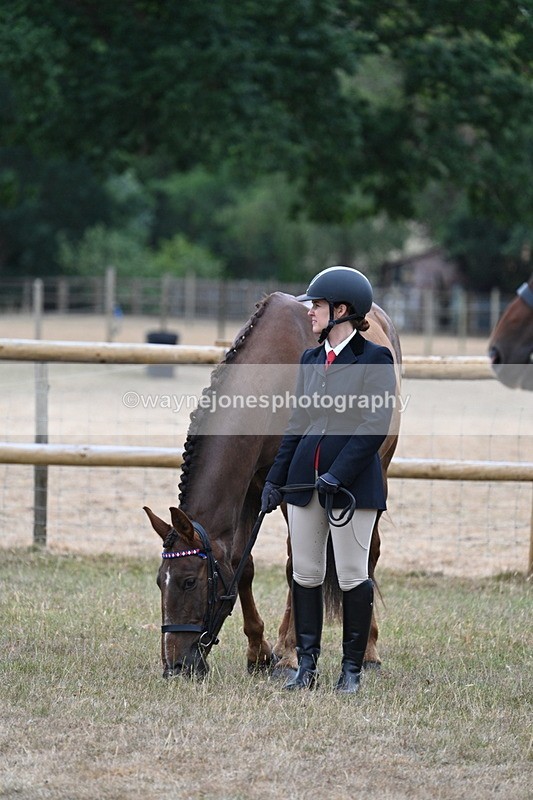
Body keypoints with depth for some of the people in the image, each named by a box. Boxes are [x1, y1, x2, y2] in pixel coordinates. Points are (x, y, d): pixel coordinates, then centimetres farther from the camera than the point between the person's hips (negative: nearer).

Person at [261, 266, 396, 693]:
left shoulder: (375, 359, -6)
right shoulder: (310, 359, 13)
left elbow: (376, 425, -12)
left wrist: (338, 474, -19)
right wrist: (275, 478, 13)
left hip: (354, 483, -6)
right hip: (305, 481, 6)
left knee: (353, 578, -1)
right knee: (305, 575, 6)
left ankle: (352, 669, 8)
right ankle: (307, 665, 12)